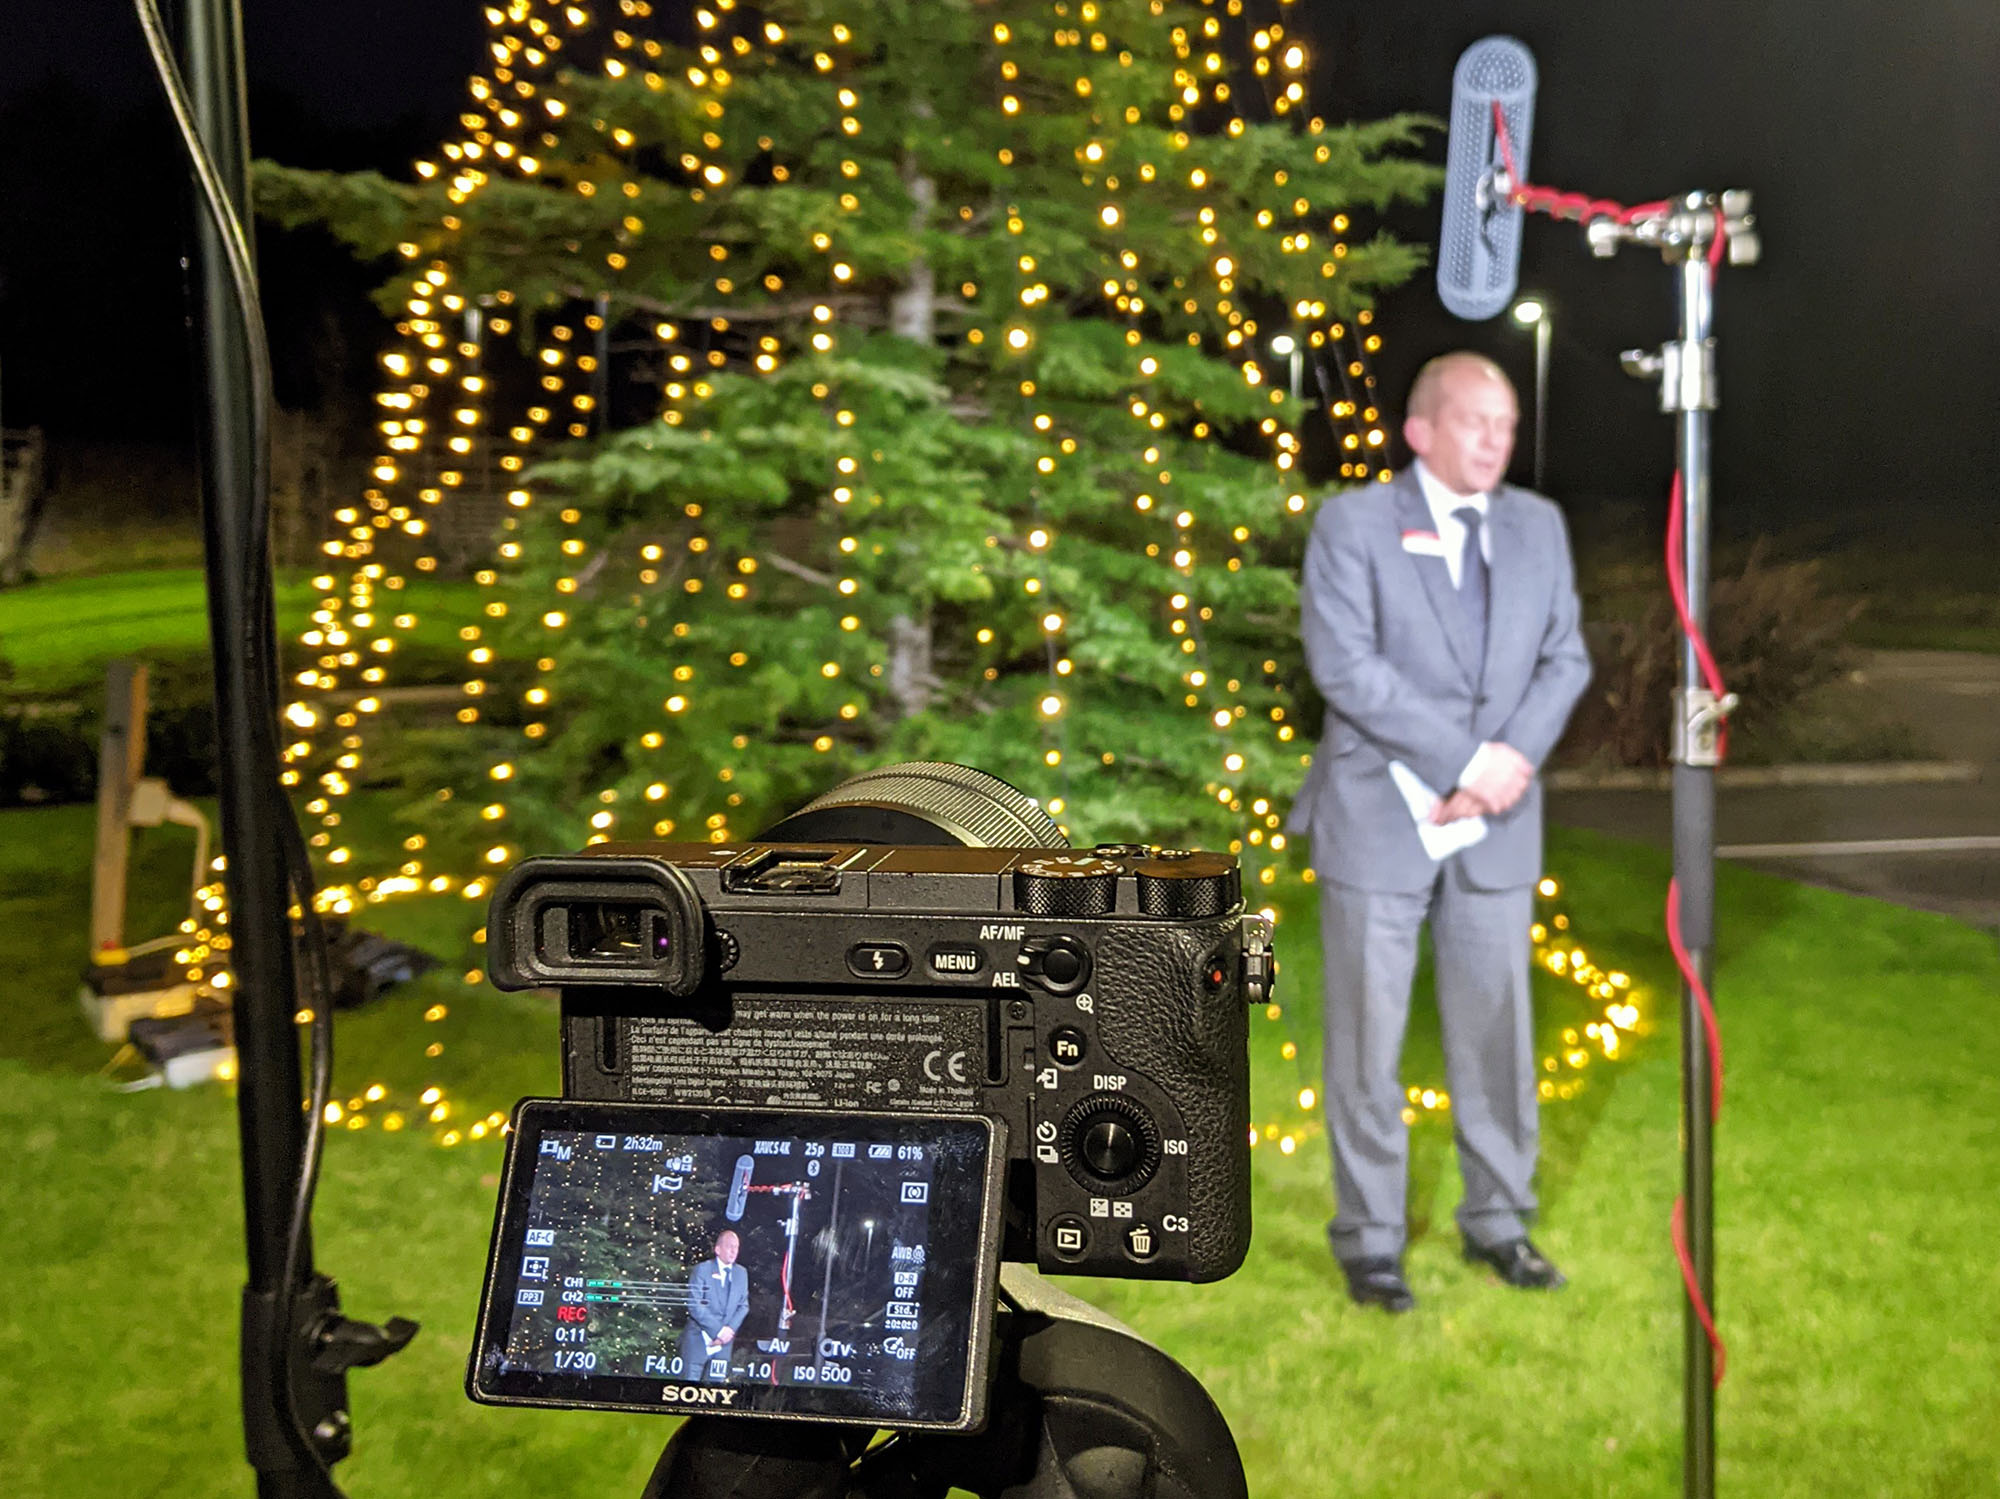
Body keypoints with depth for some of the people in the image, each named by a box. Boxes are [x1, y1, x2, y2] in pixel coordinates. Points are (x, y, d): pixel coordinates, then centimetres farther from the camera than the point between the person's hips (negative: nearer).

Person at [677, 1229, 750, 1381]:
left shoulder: (741, 1273, 10)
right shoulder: (702, 1269, -5)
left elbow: (743, 1305, 9)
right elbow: (694, 1305, -13)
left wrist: (730, 1329, -10)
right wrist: (718, 1330, -17)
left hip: (724, 1340, 4)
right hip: (698, 1340, -4)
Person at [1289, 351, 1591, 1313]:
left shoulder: (1538, 525, 10)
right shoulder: (1352, 522, -5)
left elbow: (1566, 658, 8)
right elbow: (1344, 664, -16)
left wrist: (1513, 756, -10)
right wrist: (1464, 759, -18)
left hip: (1498, 823, 4)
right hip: (1380, 818, -4)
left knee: (1497, 1031, 12)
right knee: (1367, 1039, 4)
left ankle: (1497, 1221, 29)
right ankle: (1369, 1238, 18)